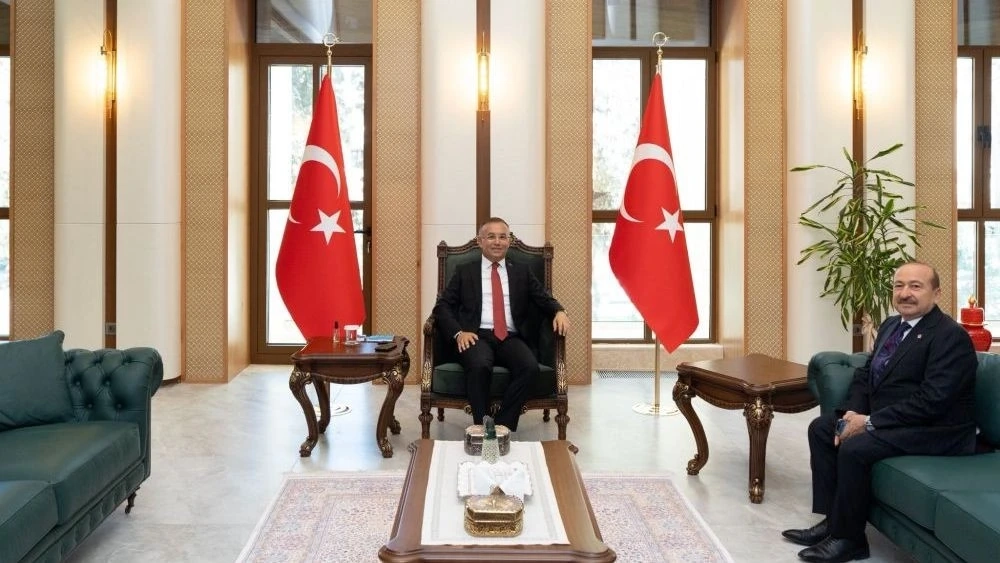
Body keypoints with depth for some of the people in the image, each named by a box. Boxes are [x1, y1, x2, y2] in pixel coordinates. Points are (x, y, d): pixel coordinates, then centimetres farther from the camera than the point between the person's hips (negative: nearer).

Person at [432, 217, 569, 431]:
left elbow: (545, 299, 15)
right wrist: (458, 332, -9)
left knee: (530, 367, -31)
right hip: (477, 336, -1)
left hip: (510, 338, 2)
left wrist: (559, 311, -9)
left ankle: (502, 428, -21)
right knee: (479, 366, -36)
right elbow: (442, 307, 10)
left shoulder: (522, 272, 21)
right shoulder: (464, 272, 16)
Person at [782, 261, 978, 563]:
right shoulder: (891, 325, 10)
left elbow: (932, 401, -26)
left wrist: (869, 422, -24)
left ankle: (849, 538, -8)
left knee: (855, 447, -27)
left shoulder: (951, 336, -18)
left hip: (934, 429, -10)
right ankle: (833, 519, 6)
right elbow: (865, 374, 13)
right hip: (885, 418, 10)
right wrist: (852, 412, -6)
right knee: (821, 428, 3)